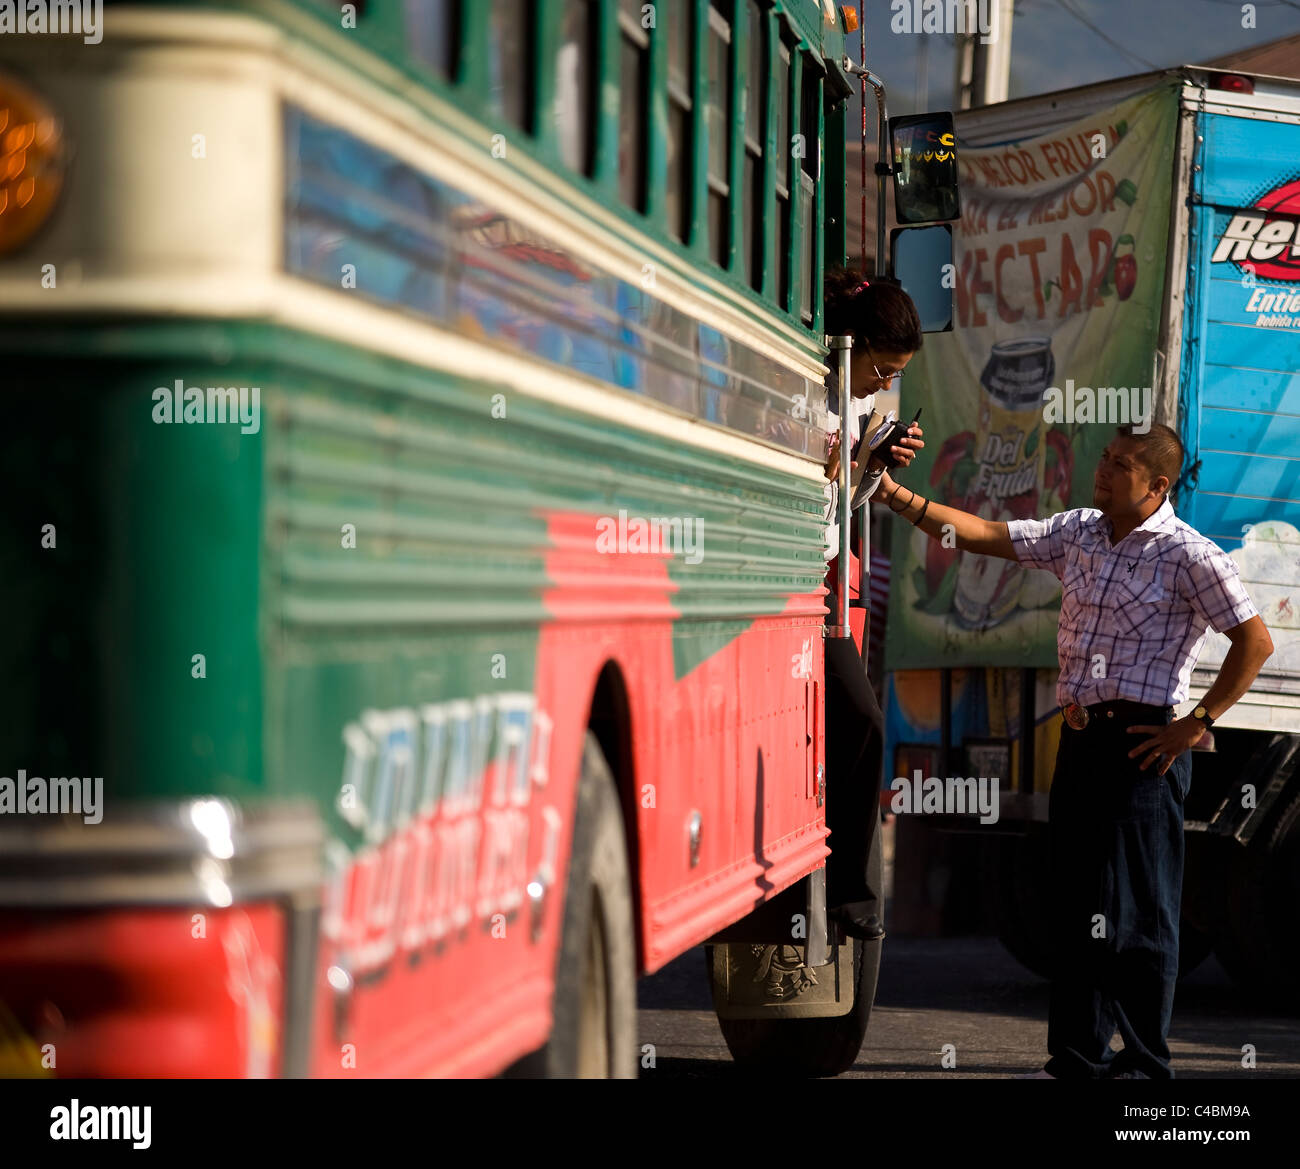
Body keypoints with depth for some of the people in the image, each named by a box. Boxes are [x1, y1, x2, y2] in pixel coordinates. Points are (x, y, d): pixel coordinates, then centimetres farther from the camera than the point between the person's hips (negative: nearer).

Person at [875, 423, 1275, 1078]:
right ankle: (1076, 1060, 17)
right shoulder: (1078, 534, 11)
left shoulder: (1190, 556, -8)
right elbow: (984, 536, 10)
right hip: (1079, 737, 7)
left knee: (1136, 907, -5)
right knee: (1073, 902, 9)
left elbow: (1254, 643, -6)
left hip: (1142, 742, -7)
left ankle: (1145, 1066, 3)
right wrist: (896, 496, 0)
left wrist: (1196, 724, -9)